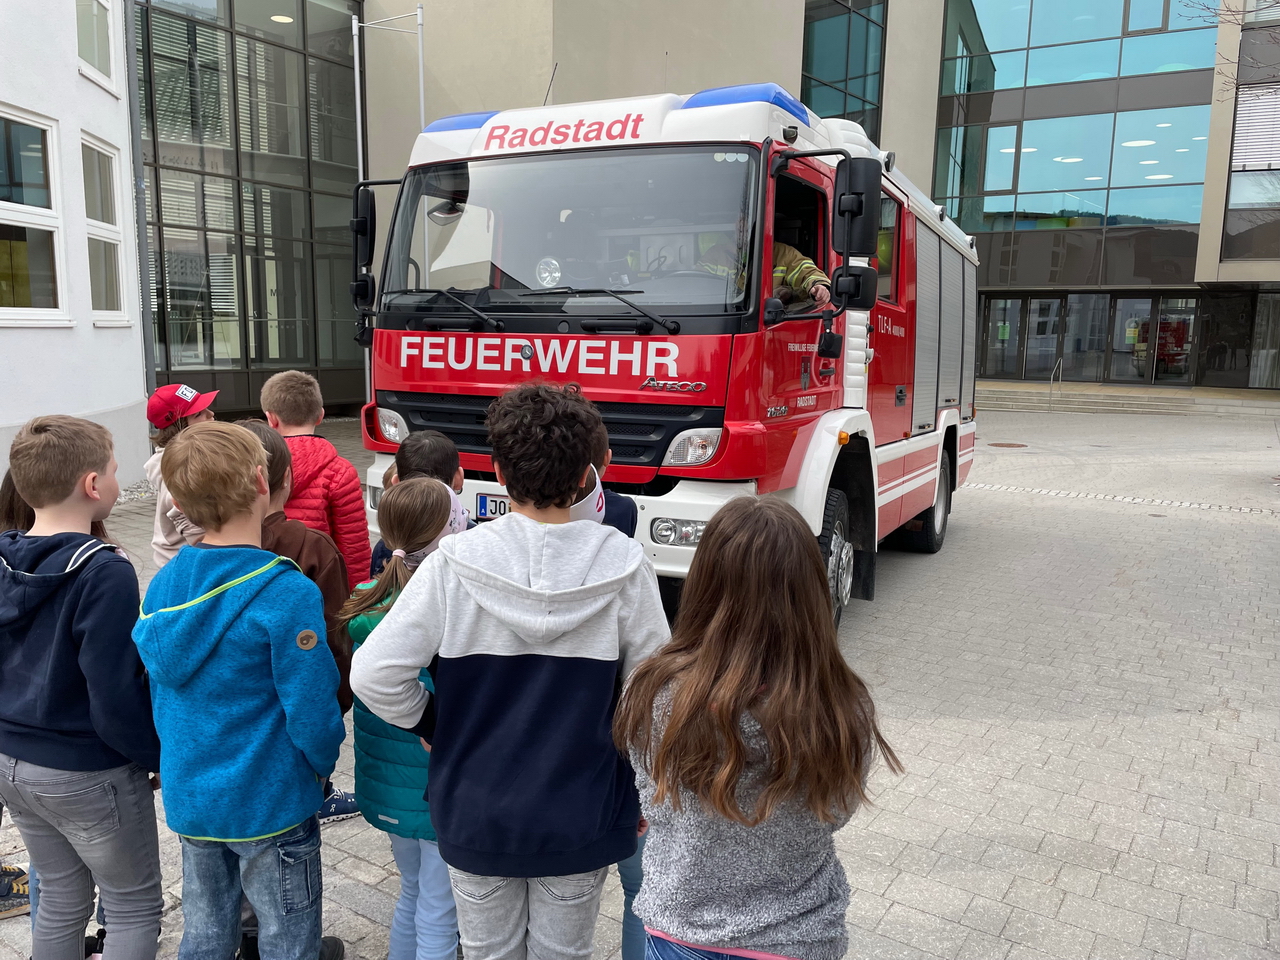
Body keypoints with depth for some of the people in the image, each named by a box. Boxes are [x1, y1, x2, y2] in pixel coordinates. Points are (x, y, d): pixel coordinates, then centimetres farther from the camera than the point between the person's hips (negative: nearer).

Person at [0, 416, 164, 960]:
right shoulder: (103, 574, -25)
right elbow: (116, 697, -25)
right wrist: (164, 757, -12)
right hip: (88, 775, -7)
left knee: (61, 900, 23)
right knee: (136, 907, 12)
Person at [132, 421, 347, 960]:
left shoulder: (162, 585, -3)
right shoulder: (287, 594, -24)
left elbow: (158, 688, 7)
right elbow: (311, 706, -21)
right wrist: (322, 764, -1)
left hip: (188, 798, 6)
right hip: (269, 802, -6)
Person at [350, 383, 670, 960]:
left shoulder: (453, 564, -17)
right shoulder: (623, 567, -16)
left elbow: (373, 675, -18)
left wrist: (432, 726, 0)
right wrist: (643, 792, 6)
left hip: (476, 816, 0)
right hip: (580, 819, 0)